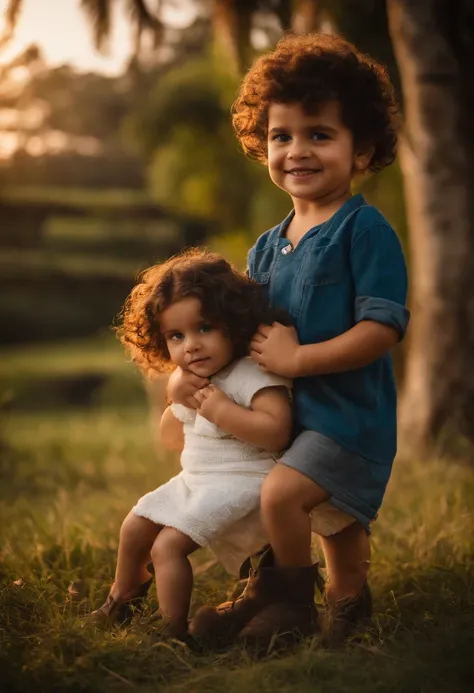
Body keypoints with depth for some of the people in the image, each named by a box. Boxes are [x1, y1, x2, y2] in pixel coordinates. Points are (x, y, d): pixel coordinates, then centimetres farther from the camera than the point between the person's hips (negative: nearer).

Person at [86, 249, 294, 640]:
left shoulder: (253, 376, -18)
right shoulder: (192, 382, 11)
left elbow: (277, 431, -32)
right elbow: (172, 438, 23)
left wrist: (222, 411, -29)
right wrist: (180, 403, 5)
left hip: (240, 485, -10)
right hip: (196, 482, 10)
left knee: (168, 545, -20)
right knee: (135, 528, 15)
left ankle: (173, 629, -8)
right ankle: (121, 603, 38)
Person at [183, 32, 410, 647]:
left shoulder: (364, 229, -16)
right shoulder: (267, 248, 7)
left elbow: (383, 328, -23)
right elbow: (247, 327, 16)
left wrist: (296, 359, -22)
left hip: (350, 412, -7)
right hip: (293, 412, 8)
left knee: (280, 492, -21)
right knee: (337, 518, 22)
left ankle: (288, 595, 2)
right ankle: (349, 601, 42)